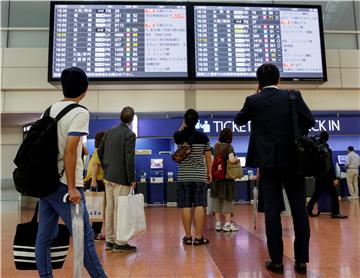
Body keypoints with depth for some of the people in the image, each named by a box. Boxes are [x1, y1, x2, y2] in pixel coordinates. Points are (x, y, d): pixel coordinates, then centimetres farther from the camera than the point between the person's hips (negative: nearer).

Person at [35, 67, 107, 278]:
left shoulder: (49, 110, 11)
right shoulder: (80, 112, -12)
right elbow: (69, 151, -20)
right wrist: (72, 188, -18)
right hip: (63, 184, -8)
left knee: (45, 235, 11)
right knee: (84, 236, 2)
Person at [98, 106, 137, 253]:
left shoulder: (109, 132, 9)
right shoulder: (129, 134, -12)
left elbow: (100, 151, 14)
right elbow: (129, 157, -16)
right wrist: (132, 179, -11)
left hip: (108, 176, 7)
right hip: (121, 177, -7)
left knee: (110, 208, 12)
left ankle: (110, 240, 22)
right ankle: (119, 243, 6)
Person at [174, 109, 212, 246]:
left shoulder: (178, 136, -3)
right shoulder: (203, 136, -2)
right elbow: (208, 157, 3)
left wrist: (184, 125, 18)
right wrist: (209, 173, 13)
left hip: (183, 176, 1)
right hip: (200, 175, 0)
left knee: (185, 206, 4)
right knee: (199, 206, 1)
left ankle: (188, 236, 10)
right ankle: (198, 236, 3)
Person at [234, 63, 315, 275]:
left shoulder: (253, 100, -2)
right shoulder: (293, 96, 0)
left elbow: (239, 120, 12)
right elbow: (310, 121, 2)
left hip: (268, 162, -1)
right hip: (293, 160, 1)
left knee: (273, 211, 4)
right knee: (299, 210, 8)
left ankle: (277, 261, 10)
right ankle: (301, 260, 13)